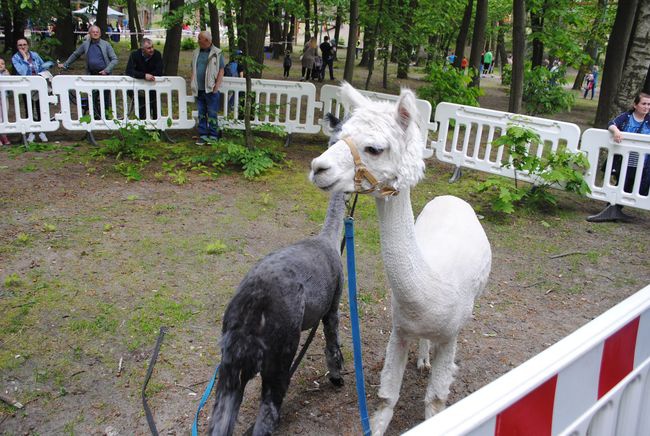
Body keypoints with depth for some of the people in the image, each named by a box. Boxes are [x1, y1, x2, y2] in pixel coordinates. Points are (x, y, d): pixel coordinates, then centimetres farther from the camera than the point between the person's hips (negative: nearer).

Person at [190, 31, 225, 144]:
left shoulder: (217, 53, -2)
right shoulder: (196, 53, 12)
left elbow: (221, 71, -4)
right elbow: (193, 70, 17)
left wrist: (216, 86, -10)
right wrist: (193, 84, 7)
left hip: (211, 89, -5)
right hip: (199, 90, 5)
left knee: (212, 114, -1)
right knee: (201, 114, 7)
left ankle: (213, 136, 7)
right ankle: (203, 135, 14)